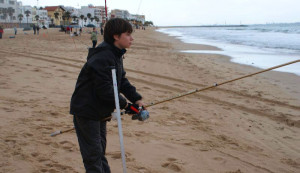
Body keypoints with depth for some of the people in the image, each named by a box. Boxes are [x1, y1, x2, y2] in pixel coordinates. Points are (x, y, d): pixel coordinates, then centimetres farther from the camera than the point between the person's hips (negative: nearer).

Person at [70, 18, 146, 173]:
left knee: (100, 151, 21)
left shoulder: (116, 55, 8)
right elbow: (105, 90, -27)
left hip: (100, 112, 10)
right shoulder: (102, 58, -25)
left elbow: (122, 81, 10)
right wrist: (125, 105, -19)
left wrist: (136, 99, -2)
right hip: (86, 111, -10)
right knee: (93, 154, -1)